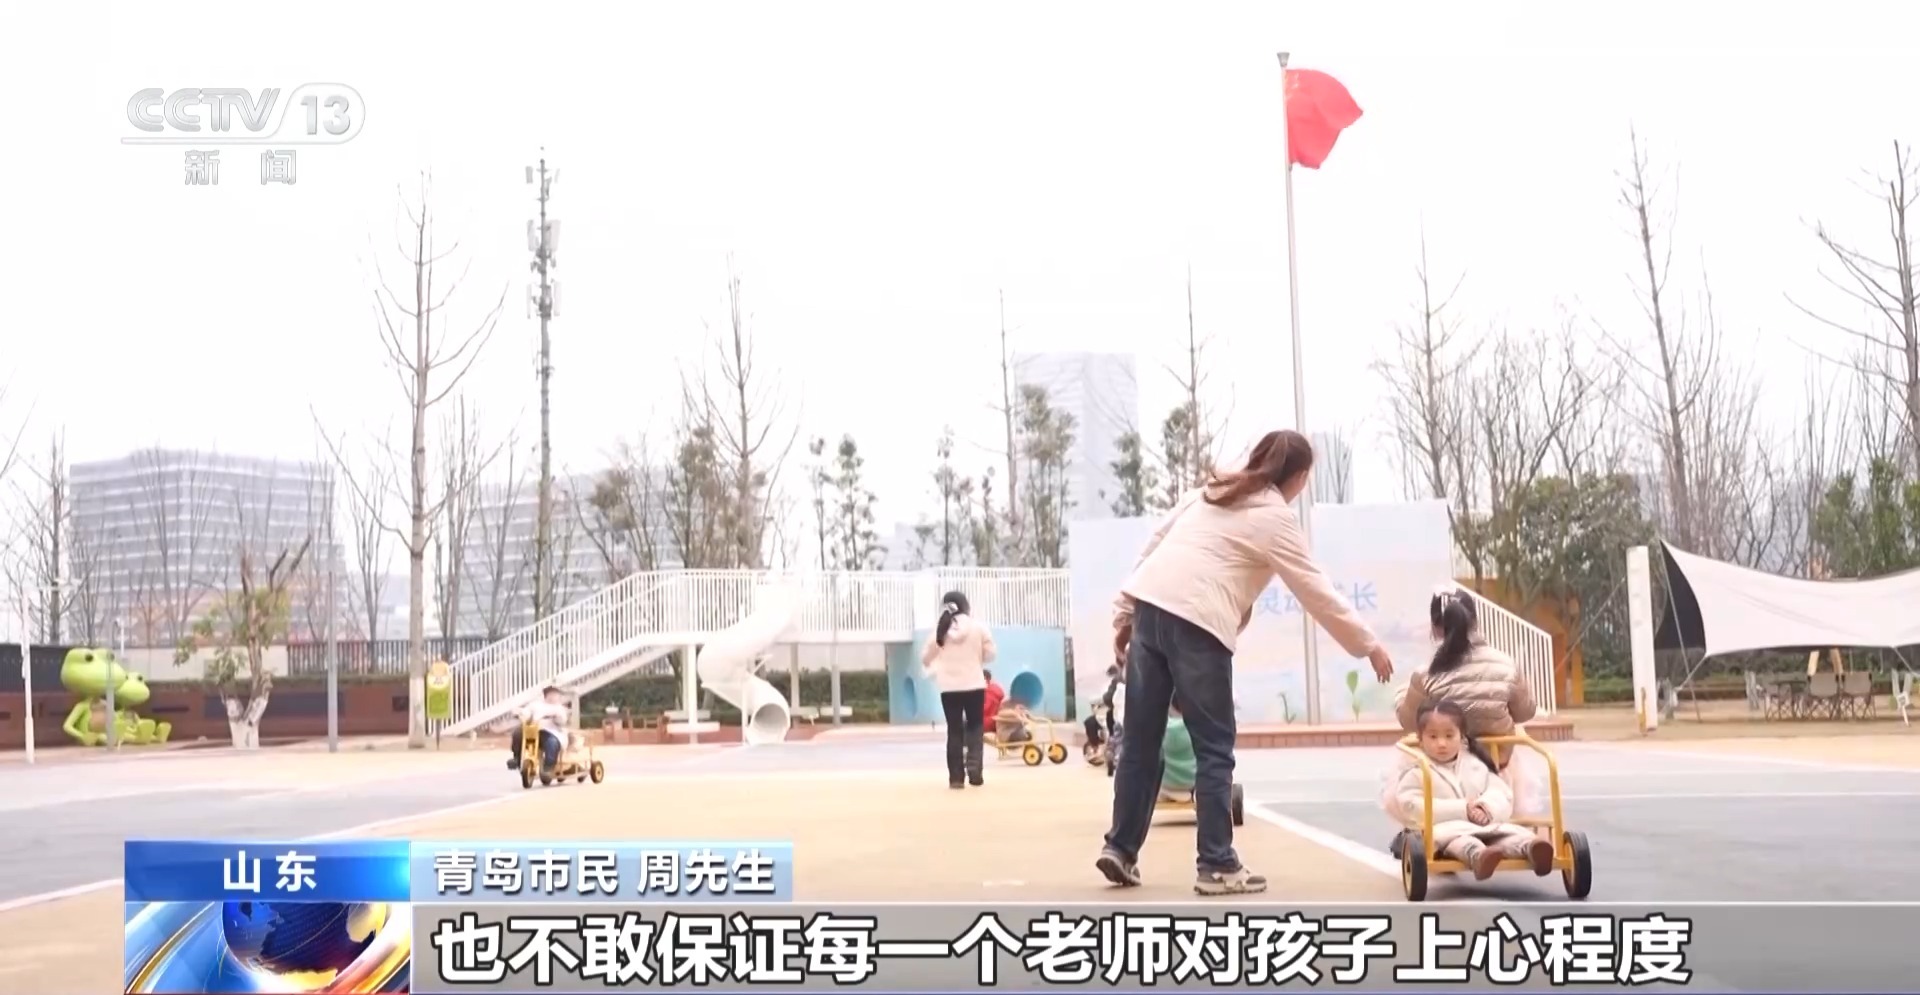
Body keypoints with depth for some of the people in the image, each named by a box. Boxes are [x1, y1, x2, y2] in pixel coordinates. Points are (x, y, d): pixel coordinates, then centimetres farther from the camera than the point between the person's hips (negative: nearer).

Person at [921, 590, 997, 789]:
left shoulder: (940, 628, -1)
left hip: (949, 686, 1)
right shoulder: (978, 626, -4)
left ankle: (956, 777, 5)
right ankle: (973, 765, -8)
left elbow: (926, 657, 6)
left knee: (954, 730, 8)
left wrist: (932, 669, 28)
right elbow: (989, 654, 1)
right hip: (974, 684, -1)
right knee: (975, 726, 13)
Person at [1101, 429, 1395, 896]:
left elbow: (1153, 545, 18)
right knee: (1214, 752, 4)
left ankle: (1120, 849, 16)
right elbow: (1318, 593, 5)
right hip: (1196, 624, -7)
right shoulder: (1276, 519, 3)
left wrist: (1125, 613, 21)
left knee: (1140, 743, 13)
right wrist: (1369, 645, 14)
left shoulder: (1210, 491, 21)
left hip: (1149, 606, 7)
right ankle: (1217, 865, 6)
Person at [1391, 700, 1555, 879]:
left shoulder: (1476, 765, 19)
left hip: (1484, 825, 5)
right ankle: (1478, 855, -71)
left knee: (1511, 833, -24)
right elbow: (1413, 806, -9)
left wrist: (1488, 808, -12)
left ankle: (1530, 848, -56)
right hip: (1442, 828, -5)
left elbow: (1502, 794, 14)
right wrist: (1461, 810, -14)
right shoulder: (1417, 773, 5)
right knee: (1455, 838, -40)